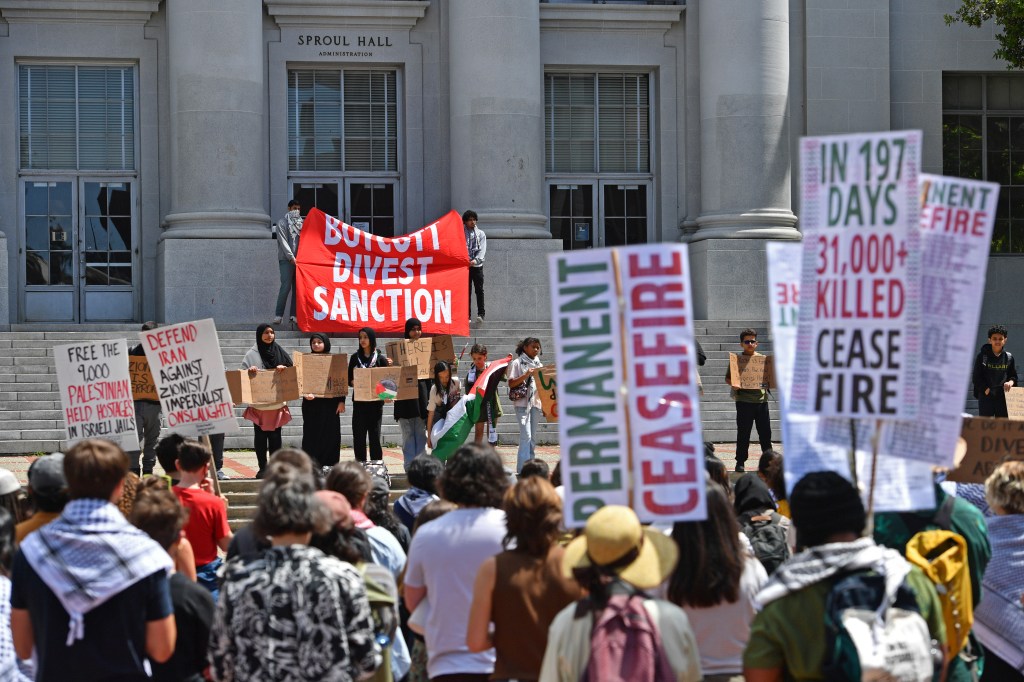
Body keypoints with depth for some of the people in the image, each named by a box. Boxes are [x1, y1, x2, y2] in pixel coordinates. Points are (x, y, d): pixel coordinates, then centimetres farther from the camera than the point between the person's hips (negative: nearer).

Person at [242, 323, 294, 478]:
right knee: (260, 435, 0)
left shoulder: (279, 351, 8)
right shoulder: (252, 354, 2)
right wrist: (250, 371, -20)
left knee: (275, 436, 2)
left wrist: (283, 368, -12)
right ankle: (262, 468, 7)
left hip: (277, 402, 2)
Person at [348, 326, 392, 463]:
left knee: (374, 435, 2)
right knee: (358, 435, 0)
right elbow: (349, 380, 7)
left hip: (375, 402, -2)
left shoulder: (381, 358, 2)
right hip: (359, 401, 2)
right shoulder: (355, 357, 8)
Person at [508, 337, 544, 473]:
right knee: (526, 436, -14)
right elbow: (511, 383, -7)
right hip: (522, 403, -6)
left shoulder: (538, 365, 17)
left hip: (536, 404, 6)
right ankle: (523, 470, -16)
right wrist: (526, 374, -19)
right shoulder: (517, 363, 0)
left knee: (532, 437, 8)